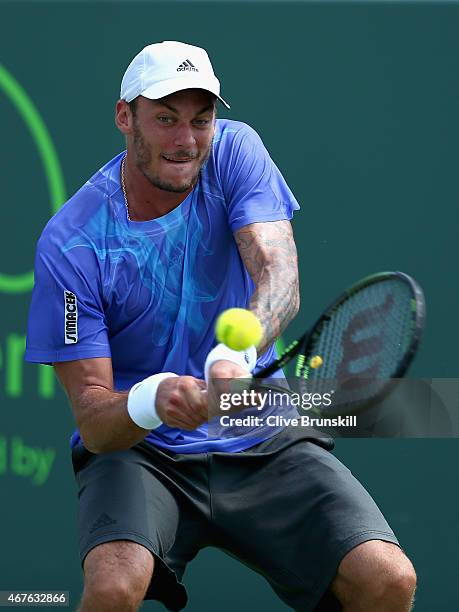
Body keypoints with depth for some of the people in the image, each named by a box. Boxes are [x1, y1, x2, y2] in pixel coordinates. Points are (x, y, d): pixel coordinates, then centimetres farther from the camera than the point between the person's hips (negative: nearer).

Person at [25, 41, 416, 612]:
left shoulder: (234, 151, -4)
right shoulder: (70, 242, -12)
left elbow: (279, 277, -20)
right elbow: (91, 415, -14)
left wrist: (235, 355, -43)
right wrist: (149, 403, -39)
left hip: (262, 445, 3)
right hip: (137, 452, -2)